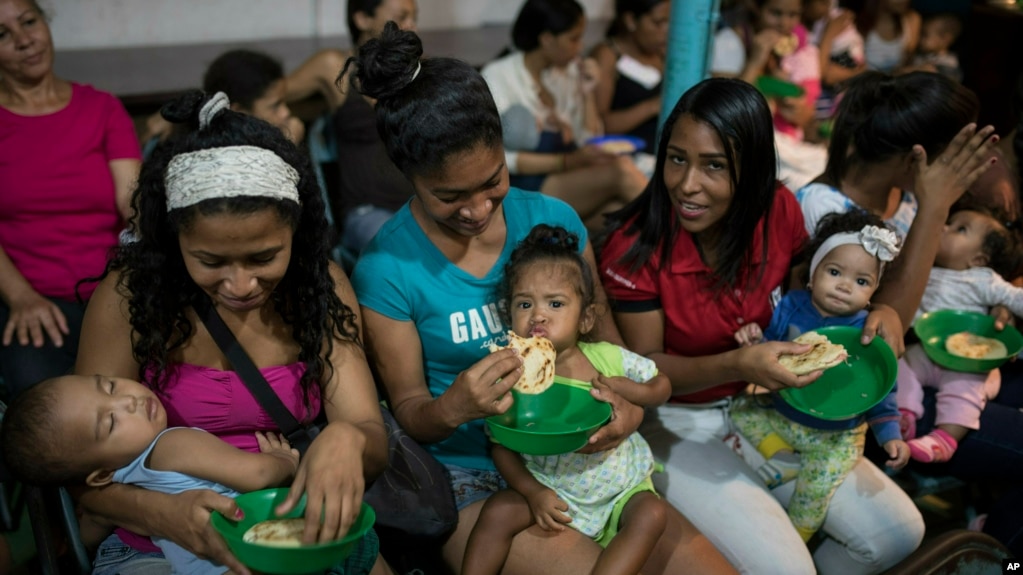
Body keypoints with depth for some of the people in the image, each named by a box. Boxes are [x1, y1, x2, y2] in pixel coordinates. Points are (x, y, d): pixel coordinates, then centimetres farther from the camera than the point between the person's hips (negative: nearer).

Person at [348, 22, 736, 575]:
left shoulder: (553, 219, -1)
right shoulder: (385, 270, -10)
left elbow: (602, 332, 9)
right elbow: (408, 412, -4)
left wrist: (627, 402, -13)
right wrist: (452, 408, -27)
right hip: (467, 473, -3)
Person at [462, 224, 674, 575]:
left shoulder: (608, 358, -7)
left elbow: (661, 386, 4)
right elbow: (502, 446, -6)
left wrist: (619, 388, -18)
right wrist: (532, 493, -21)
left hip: (619, 485, 1)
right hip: (551, 490, -1)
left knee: (651, 514, -23)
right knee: (498, 512, -22)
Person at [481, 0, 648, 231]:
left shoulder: (568, 72, 15)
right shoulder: (498, 75, -3)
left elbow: (588, 144, 14)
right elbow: (497, 158, -11)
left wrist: (588, 93, 1)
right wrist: (567, 162, -18)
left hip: (570, 183, 6)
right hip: (523, 190, -5)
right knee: (622, 170, -28)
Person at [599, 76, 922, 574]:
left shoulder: (779, 211, -11)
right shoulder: (634, 248, -24)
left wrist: (879, 310, -11)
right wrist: (735, 365, -32)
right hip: (677, 424, -5)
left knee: (899, 532, 0)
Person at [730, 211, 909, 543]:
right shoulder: (791, 306, -9)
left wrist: (890, 435, -17)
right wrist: (755, 340, -26)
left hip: (835, 434, -4)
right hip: (780, 413, 4)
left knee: (818, 482, -20)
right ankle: (782, 456, -4)